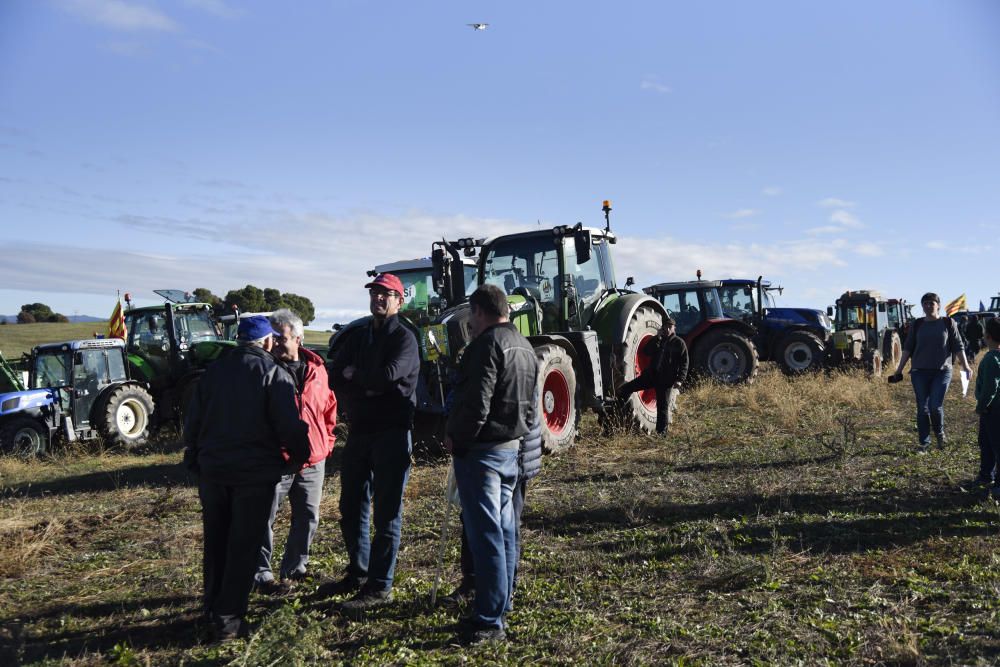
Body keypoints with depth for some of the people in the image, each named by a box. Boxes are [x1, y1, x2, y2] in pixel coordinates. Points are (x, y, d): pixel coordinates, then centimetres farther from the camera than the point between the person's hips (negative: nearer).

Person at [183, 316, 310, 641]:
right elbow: (290, 425, -15)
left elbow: (192, 420, 11)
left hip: (212, 470, 5)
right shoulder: (274, 374, -9)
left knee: (216, 541, 18)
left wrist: (193, 459, 21)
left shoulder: (214, 370, 7)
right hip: (255, 472, -5)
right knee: (243, 545, 3)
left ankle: (213, 606, 30)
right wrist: (299, 455, 2)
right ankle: (228, 617, 4)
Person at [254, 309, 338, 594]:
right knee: (265, 519, 0)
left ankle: (294, 569, 31)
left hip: (313, 460, 5)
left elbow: (329, 407, 15)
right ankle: (263, 574, 15)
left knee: (308, 518, 13)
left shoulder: (316, 368, 5)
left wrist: (327, 442, 11)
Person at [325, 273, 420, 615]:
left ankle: (380, 587, 9)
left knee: (386, 513, -1)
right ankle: (358, 573, 33)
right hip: (359, 431, 7)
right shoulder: (359, 337, 15)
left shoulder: (404, 337, -6)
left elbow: (388, 374, -23)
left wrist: (355, 376, -5)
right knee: (351, 507, 16)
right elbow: (335, 378, 3)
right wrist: (367, 390, -14)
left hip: (391, 433, -7)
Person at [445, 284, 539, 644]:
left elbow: (475, 402, -22)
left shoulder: (487, 345, -15)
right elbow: (530, 402, 18)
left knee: (485, 534, -5)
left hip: (481, 451, -9)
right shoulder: (525, 346, 15)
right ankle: (499, 607, 25)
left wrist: (455, 437, -9)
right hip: (513, 448, 9)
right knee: (504, 530, 14)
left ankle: (489, 621, 0)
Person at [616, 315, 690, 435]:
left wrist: (679, 380, -14)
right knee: (624, 389, -5)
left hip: (667, 380, -4)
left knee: (663, 407, 0)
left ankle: (661, 433, 10)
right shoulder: (658, 340, 12)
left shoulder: (679, 343, 0)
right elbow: (646, 351, -4)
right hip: (651, 375, 4)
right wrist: (657, 337, -12)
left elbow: (684, 363, -4)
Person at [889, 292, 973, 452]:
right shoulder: (917, 324, 7)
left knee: (935, 406, -9)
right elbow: (907, 348, 8)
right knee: (922, 408, 3)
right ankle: (924, 442, 14)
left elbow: (958, 346, 2)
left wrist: (965, 366, -7)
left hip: (942, 372, -2)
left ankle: (940, 434, 20)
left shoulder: (948, 323, 3)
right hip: (919, 372, 2)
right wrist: (899, 369, 5)